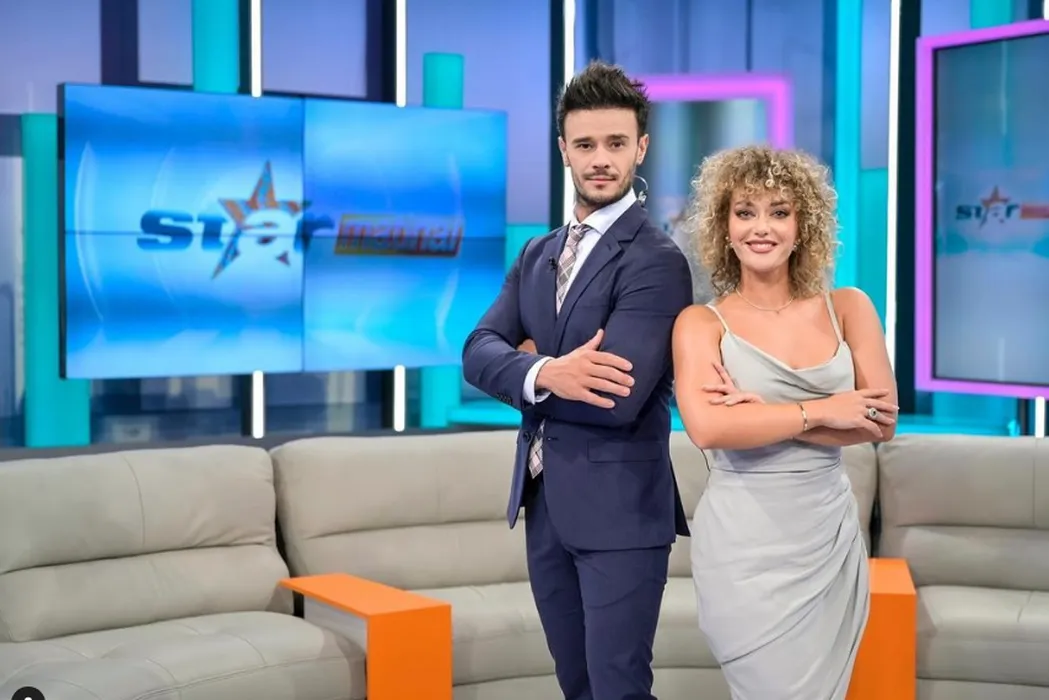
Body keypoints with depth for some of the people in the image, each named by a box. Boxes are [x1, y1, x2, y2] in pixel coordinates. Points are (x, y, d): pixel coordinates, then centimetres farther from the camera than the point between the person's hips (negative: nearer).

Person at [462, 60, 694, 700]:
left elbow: (617, 399, -24)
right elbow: (479, 351, -2)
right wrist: (544, 375, -23)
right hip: (544, 504, 7)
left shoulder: (656, 261, -14)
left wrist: (524, 375, -9)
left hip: (618, 509, -7)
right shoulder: (539, 254, 10)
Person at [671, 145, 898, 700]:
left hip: (832, 537, 3)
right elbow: (707, 427, -18)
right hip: (746, 545, -3)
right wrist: (816, 411, -14)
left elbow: (883, 420, -4)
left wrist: (764, 411, -13)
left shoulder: (847, 308, 5)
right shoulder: (701, 323, -3)